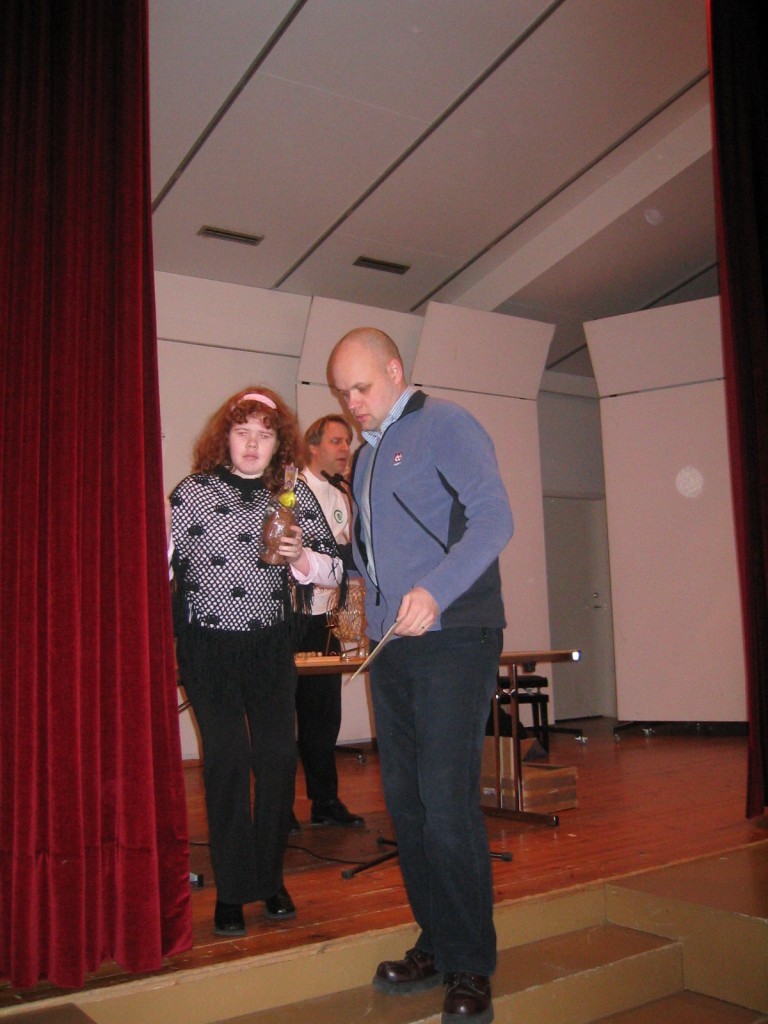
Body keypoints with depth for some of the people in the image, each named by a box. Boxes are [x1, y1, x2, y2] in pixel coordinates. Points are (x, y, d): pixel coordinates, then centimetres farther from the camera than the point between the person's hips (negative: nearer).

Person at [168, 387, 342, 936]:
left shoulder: (296, 495, 4)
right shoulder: (193, 491, -2)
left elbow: (336, 569, 4)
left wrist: (302, 557, -16)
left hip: (272, 644, 2)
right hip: (207, 643, -2)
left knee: (279, 752, 0)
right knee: (227, 755, -6)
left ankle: (270, 877, 20)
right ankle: (232, 890, 9)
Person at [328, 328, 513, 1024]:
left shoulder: (443, 425, -3)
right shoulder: (366, 455, 21)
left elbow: (494, 517, -16)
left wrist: (436, 591, -27)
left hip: (453, 636, -8)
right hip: (390, 646, 8)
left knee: (447, 801, -8)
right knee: (405, 799, 9)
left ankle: (471, 966, 6)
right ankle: (436, 945, 22)